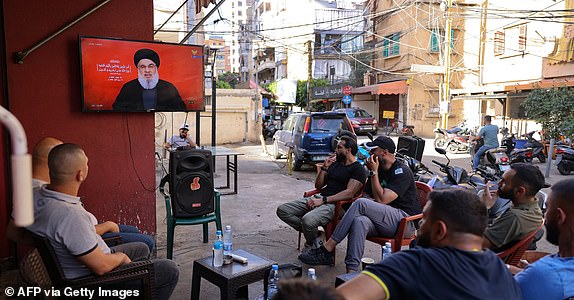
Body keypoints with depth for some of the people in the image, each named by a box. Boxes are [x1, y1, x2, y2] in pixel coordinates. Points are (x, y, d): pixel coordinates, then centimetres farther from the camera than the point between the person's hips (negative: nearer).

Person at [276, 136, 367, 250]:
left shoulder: (358, 169, -2)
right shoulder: (335, 163, 21)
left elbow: (349, 193, -17)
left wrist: (323, 200, -21)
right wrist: (324, 168, 4)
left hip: (335, 204, -8)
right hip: (319, 198, 8)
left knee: (308, 219, -37)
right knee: (282, 210, -6)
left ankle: (312, 245, -4)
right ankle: (313, 234, -2)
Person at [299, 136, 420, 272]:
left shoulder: (402, 172, -9)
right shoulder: (379, 169, 16)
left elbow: (381, 200, -17)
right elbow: (367, 196, 15)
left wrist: (374, 172, -12)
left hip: (405, 221, -6)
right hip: (386, 221, 6)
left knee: (361, 203, -26)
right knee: (360, 221, -30)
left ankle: (327, 249, -23)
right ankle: (351, 271, -37)